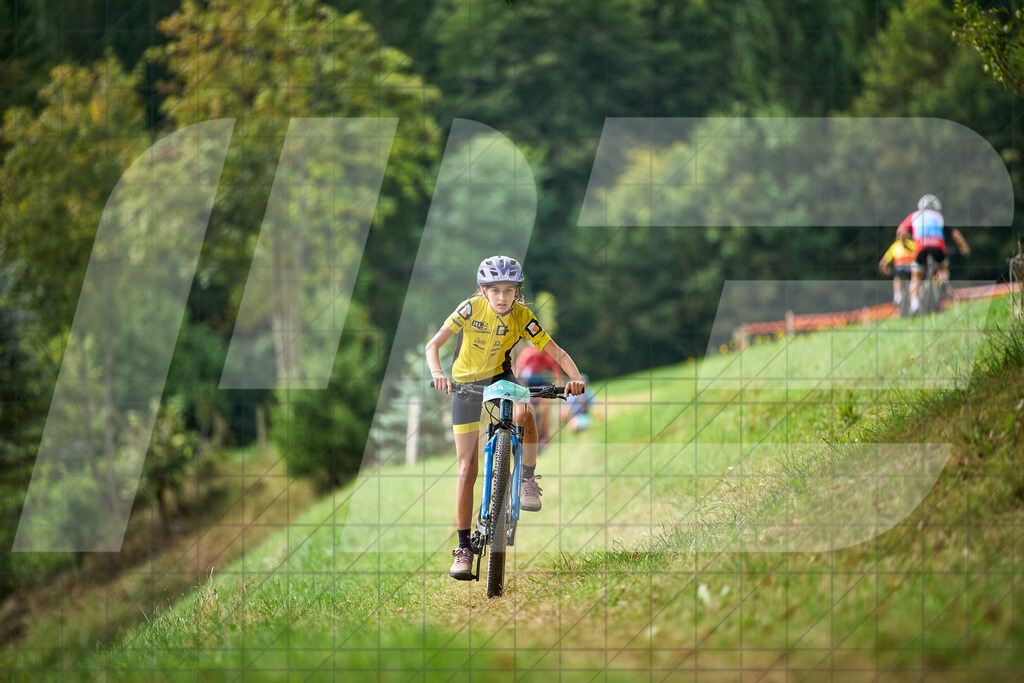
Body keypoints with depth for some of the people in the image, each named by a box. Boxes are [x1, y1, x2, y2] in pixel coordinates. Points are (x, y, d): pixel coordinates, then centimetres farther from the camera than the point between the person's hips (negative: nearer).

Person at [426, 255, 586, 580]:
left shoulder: (521, 316, -19)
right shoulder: (471, 308, -22)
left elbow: (556, 352, -21)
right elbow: (433, 344, -27)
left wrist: (576, 378, -40)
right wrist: (437, 374, -47)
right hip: (466, 381, -1)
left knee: (524, 413, -36)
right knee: (467, 467, -4)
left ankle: (528, 480, -14)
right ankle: (464, 547, 2)